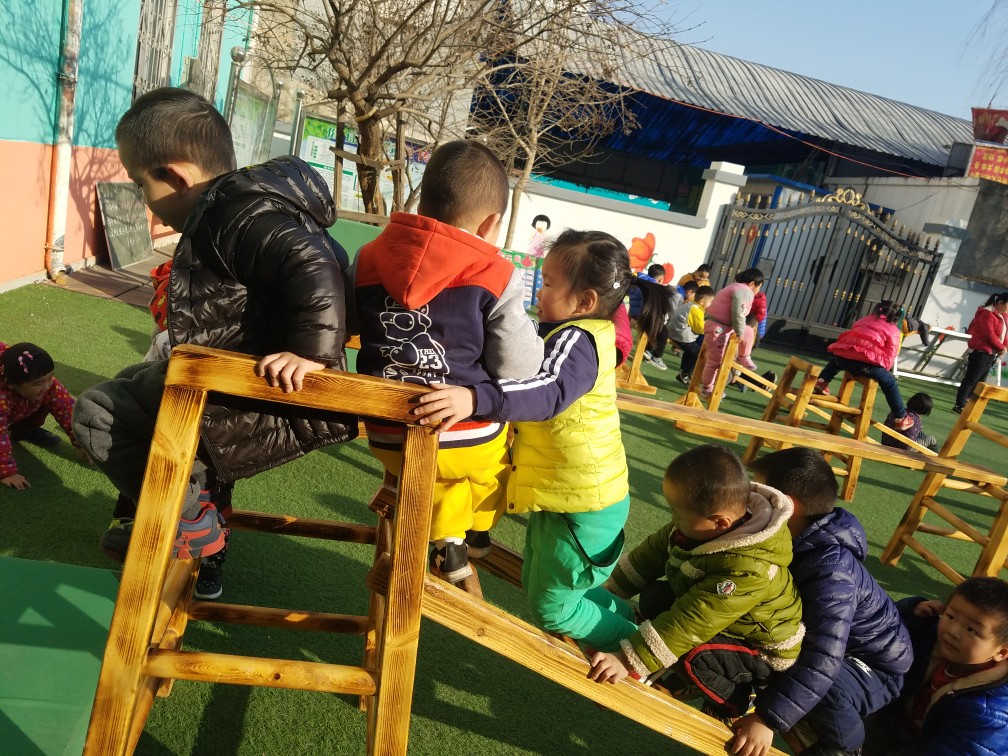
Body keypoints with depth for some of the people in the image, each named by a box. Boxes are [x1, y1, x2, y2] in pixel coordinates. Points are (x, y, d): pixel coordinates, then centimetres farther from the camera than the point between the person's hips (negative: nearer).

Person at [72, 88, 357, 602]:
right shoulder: (233, 206, 12)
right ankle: (203, 496, 31)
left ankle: (191, 526, 7)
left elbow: (313, 268, -34)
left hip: (281, 410, -11)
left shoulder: (239, 214, -20)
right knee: (135, 382, 28)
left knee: (98, 412, -1)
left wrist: (314, 354, -34)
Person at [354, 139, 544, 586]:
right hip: (468, 442, -4)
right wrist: (528, 330, 11)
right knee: (506, 438, 31)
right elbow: (520, 368, -9)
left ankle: (447, 542, 27)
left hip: (388, 440, 4)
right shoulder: (495, 277, -11)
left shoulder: (368, 258, 2)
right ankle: (476, 530, 41)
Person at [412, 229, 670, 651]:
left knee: (551, 608, 5)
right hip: (559, 492, 10)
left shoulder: (576, 338, -25)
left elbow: (550, 391, -45)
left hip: (583, 503, -10)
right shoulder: (581, 335, 6)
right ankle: (630, 623, 40)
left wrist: (474, 399, -59)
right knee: (539, 585, 25)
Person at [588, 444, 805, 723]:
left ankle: (732, 704, 0)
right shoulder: (701, 523, -17)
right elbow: (652, 553, -4)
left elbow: (691, 622, -41)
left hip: (763, 650, -7)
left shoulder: (747, 570, -40)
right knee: (655, 596, -5)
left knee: (693, 657, -30)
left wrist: (629, 660, -42)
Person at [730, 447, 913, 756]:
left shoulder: (830, 571, -37)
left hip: (873, 665, -7)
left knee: (824, 689, -35)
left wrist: (767, 719, -43)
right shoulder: (793, 541, -10)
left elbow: (822, 661, -43)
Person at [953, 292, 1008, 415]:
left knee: (979, 381, 9)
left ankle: (967, 404, 14)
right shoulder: (988, 314, -14)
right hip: (981, 352, -9)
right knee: (971, 379, -8)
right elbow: (989, 335, -19)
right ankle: (959, 405, -7)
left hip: (991, 354, 9)